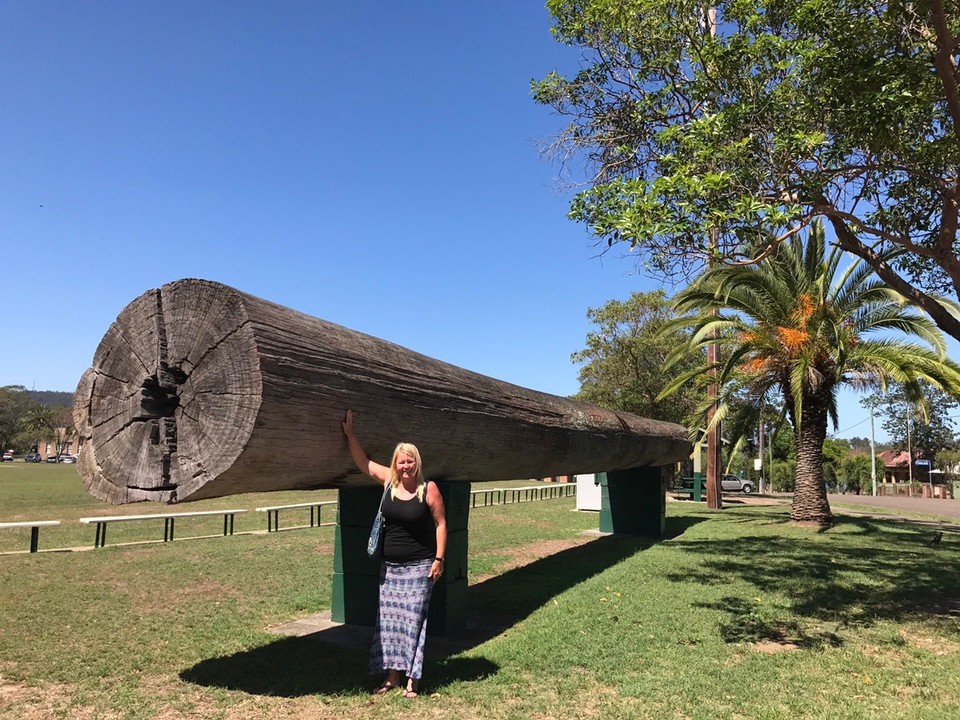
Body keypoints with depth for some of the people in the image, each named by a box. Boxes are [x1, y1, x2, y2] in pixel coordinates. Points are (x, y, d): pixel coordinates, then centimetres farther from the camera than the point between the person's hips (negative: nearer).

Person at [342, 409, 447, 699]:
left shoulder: (429, 488, -11)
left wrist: (439, 559, -10)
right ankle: (391, 677, 23)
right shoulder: (389, 481, 1)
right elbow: (363, 463, 8)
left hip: (418, 567, -5)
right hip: (390, 566, 5)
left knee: (413, 621, -1)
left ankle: (412, 682, 8)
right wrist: (349, 433, 2)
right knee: (388, 620, 10)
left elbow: (440, 524, -7)